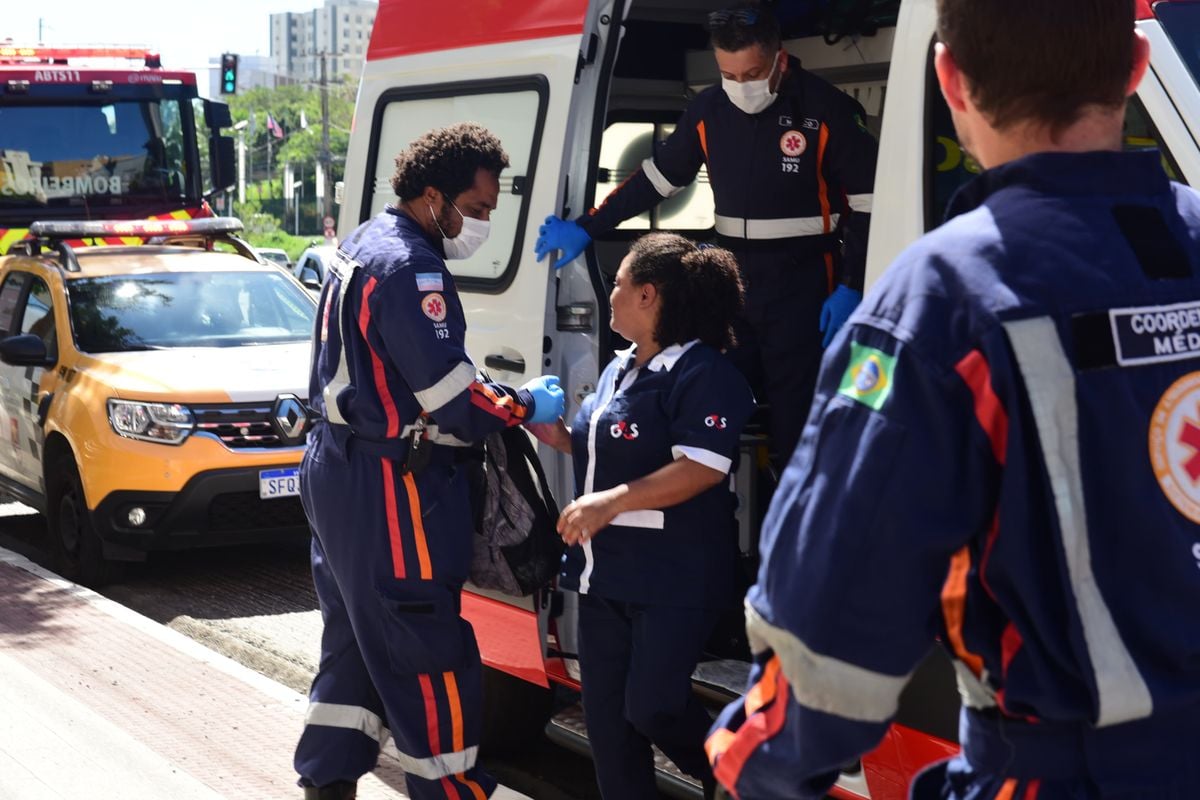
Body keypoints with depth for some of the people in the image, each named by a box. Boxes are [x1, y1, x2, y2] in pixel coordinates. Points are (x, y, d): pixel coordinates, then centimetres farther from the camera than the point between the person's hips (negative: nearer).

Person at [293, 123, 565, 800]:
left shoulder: (367, 244, 13)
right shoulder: (409, 269, -20)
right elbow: (452, 399, -22)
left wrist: (489, 394, 7)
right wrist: (527, 407, -7)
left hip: (340, 471, 11)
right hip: (388, 488, -11)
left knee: (358, 641, 18)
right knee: (429, 650, -3)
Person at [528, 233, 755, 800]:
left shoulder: (703, 373, -15)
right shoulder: (619, 370, 14)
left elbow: (702, 468, -26)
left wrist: (611, 502, -30)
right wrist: (561, 438, 9)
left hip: (674, 578, -9)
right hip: (605, 572, 9)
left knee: (651, 707, -8)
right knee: (606, 715, 10)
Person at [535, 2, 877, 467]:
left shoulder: (826, 110, -9)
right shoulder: (708, 111, 5)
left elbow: (868, 201, -6)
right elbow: (658, 176, 16)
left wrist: (851, 287, -10)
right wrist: (586, 228, 14)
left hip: (802, 281, -5)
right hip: (732, 277, 5)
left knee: (795, 417, -7)